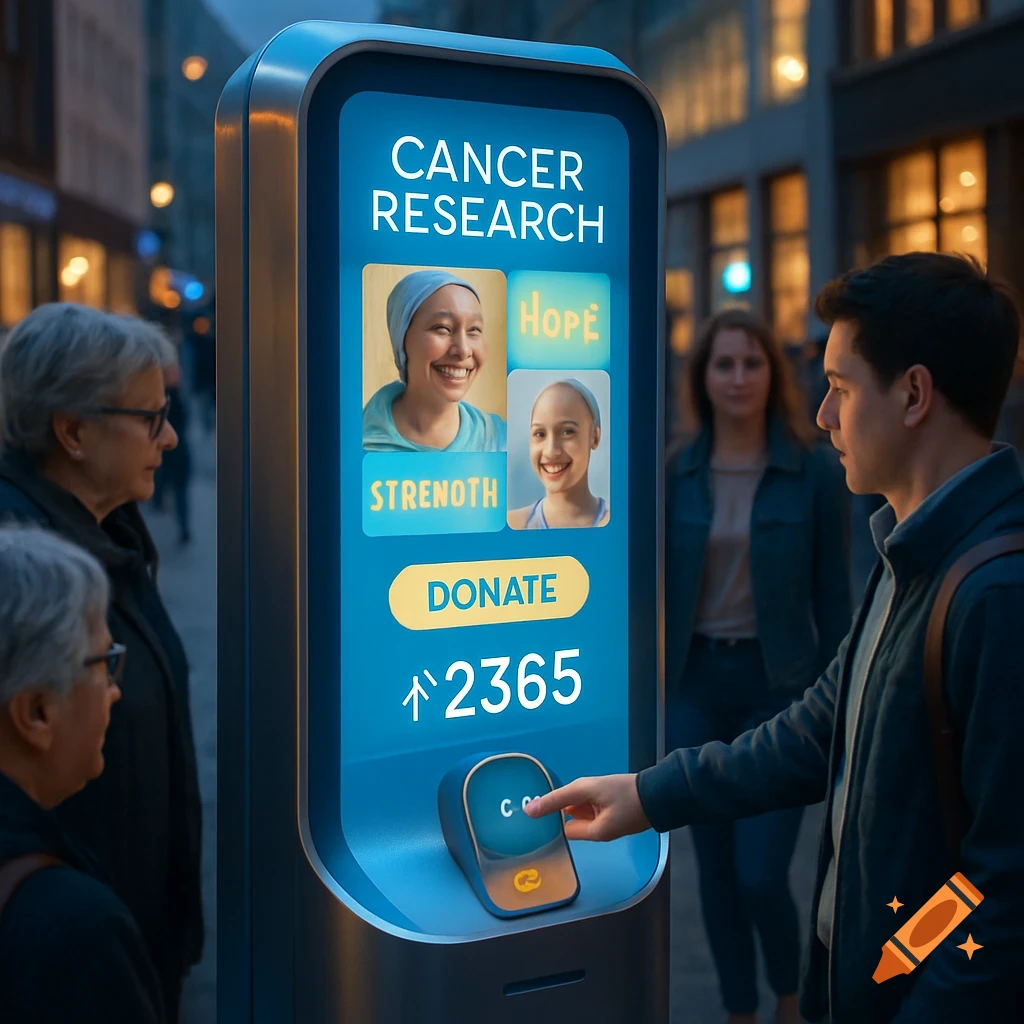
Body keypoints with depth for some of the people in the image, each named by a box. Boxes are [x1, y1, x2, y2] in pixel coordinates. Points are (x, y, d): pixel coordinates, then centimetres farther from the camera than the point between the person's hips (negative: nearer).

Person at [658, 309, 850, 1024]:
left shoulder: (814, 471, -5)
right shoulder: (677, 475, 1)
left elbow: (832, 596, -2)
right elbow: (660, 588, 6)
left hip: (779, 686, -2)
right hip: (696, 687, 3)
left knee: (762, 875, -5)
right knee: (716, 870, 10)